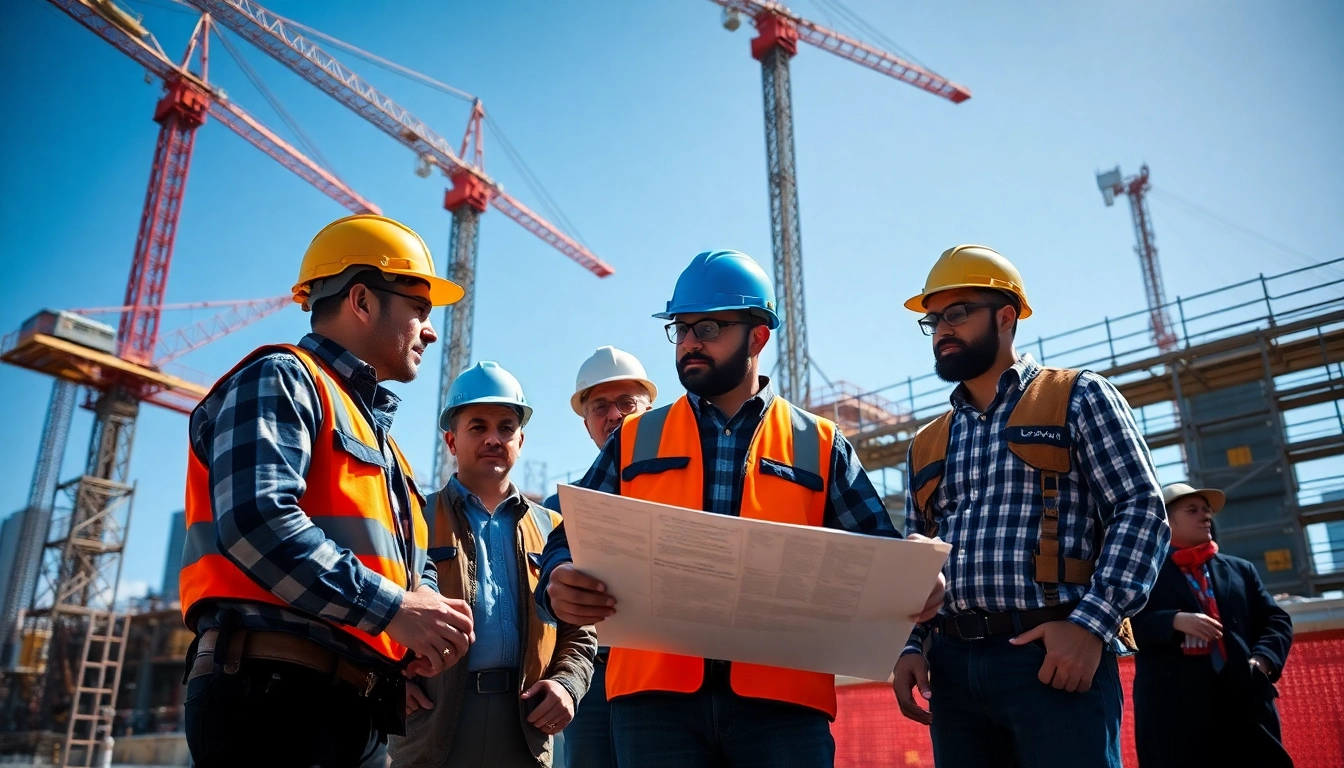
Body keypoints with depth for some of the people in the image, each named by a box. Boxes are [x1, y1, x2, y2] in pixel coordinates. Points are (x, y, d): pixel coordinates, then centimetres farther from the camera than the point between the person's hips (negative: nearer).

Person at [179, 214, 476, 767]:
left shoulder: (375, 434, 25)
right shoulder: (281, 380, -3)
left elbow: (411, 565, 25)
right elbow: (256, 520, -20)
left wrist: (427, 610, 2)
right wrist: (393, 608, -20)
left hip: (352, 709, 9)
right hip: (274, 692, -9)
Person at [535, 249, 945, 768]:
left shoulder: (819, 446, 12)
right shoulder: (633, 440, 14)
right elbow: (570, 544, 9)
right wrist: (559, 585, -13)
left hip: (783, 696, 0)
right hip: (656, 692, 1)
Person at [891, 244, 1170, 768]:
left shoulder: (1079, 397, 5)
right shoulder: (927, 445, 18)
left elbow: (1141, 511, -4)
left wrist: (1092, 622, -15)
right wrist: (911, 646, 3)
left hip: (1055, 656, -4)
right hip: (952, 666, 5)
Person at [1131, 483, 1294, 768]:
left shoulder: (1241, 570, 24)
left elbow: (1276, 620, 18)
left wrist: (1263, 659, -2)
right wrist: (1175, 621, -18)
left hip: (1244, 699, 4)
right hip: (1172, 706, -4)